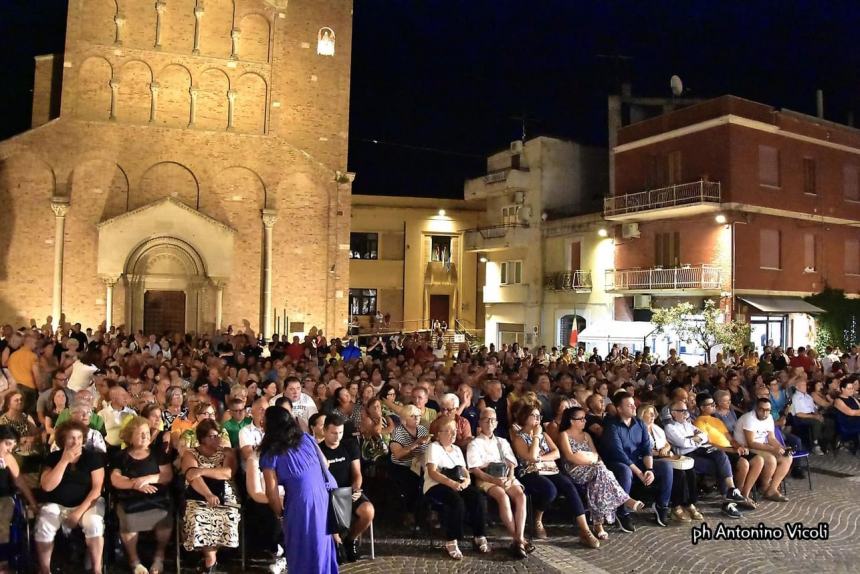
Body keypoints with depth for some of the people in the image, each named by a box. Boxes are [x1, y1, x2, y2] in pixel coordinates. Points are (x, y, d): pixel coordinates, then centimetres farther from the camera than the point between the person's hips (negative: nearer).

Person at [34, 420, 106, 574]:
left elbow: (97, 488, -7)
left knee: (94, 524, -31)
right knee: (42, 527, -28)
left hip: (87, 504, -2)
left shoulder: (93, 457, -2)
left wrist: (81, 510, -18)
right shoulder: (53, 457, 3)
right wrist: (64, 461, -18)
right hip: (57, 504, 2)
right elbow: (47, 486, -11)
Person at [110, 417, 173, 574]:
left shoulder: (158, 452, 13)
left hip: (157, 498, 0)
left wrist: (148, 479, -13)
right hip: (130, 500, 0)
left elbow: (168, 475, 4)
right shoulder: (121, 456, 13)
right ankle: (134, 560, -7)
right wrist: (135, 484, -15)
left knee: (165, 517, -31)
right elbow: (115, 480, 1)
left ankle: (159, 555, -5)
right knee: (128, 520, -32)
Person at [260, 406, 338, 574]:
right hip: (326, 492, 6)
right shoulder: (307, 438, 8)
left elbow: (272, 492, -7)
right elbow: (325, 464, 16)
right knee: (323, 540, 23)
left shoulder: (270, 455, -4)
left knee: (303, 547, 12)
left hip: (303, 499, -6)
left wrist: (280, 513, 8)